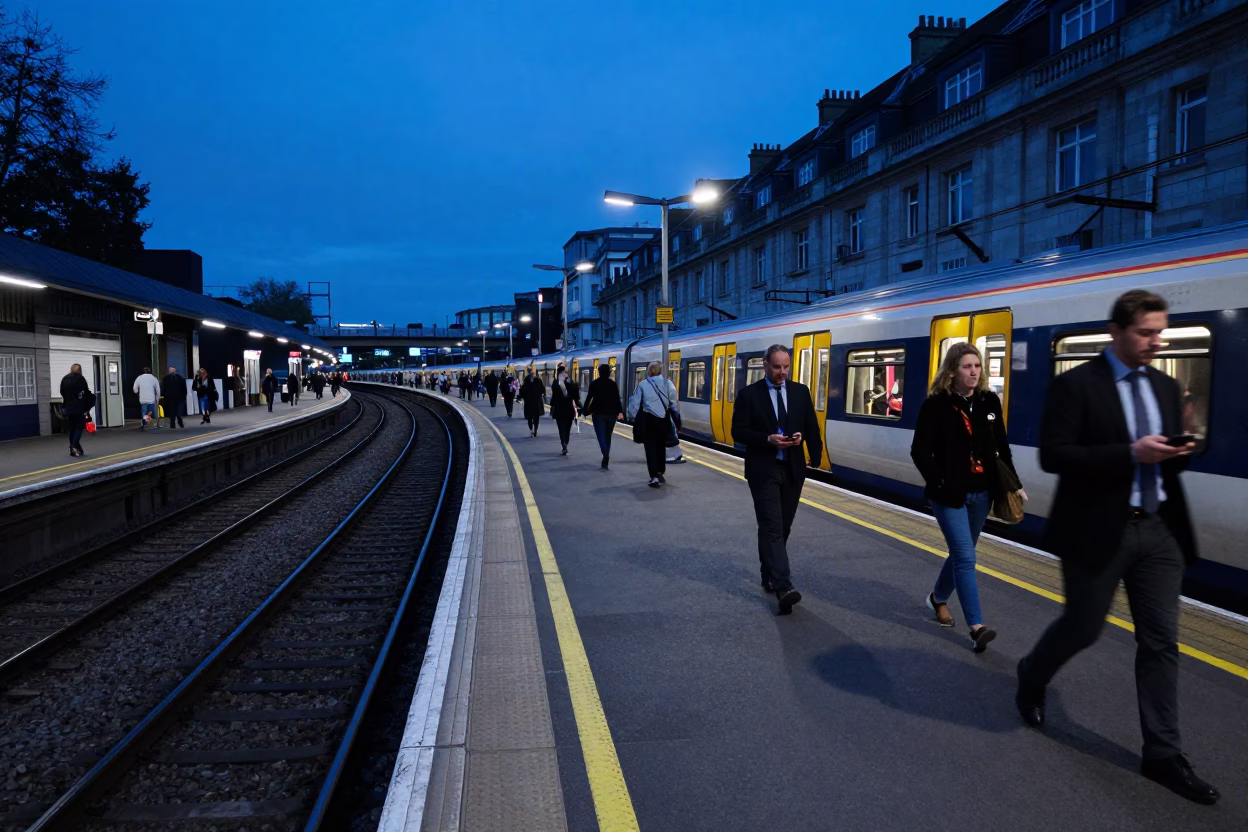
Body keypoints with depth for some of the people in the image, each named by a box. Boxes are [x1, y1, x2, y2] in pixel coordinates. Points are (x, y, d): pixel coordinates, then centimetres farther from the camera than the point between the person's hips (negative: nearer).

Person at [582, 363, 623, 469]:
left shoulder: (594, 383, -2)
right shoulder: (613, 384, 2)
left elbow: (589, 398, -1)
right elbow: (617, 399, 0)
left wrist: (585, 410, 10)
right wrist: (620, 411, 9)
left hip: (598, 413, -2)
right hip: (611, 413, 2)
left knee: (601, 435, -5)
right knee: (608, 436, 11)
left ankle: (605, 454, -30)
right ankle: (605, 460, 14)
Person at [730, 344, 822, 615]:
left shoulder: (801, 392, 7)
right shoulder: (749, 394, -4)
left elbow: (811, 427, 8)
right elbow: (738, 432, -6)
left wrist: (809, 447, -13)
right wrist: (768, 439, -20)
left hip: (793, 470, 4)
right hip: (763, 470, -4)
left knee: (782, 528, 13)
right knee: (772, 527, -11)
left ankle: (770, 576, 30)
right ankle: (783, 587, -18)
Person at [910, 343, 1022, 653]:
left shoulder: (990, 401, 3)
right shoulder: (936, 405, -11)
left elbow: (1002, 447, 9)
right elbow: (920, 450, -10)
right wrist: (939, 483, -16)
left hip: (981, 493, 5)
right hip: (950, 495, -5)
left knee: (961, 553, 17)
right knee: (966, 557, -8)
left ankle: (938, 598, 40)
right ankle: (976, 626, -6)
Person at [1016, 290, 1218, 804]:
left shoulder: (1166, 387, 11)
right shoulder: (1076, 385, -10)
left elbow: (1169, 460, 15)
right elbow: (1053, 456, -17)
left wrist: (1179, 453, -9)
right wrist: (1130, 453, -23)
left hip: (1158, 530, 6)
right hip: (1098, 531, -6)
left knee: (1161, 642, 7)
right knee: (1082, 628, 7)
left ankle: (1163, 755, 17)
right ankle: (1032, 677, 38)